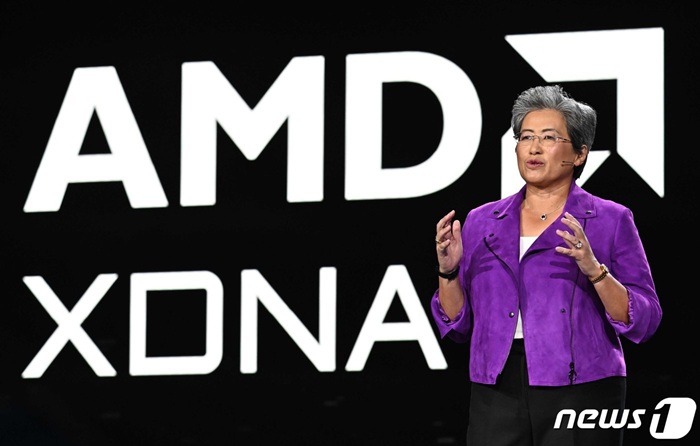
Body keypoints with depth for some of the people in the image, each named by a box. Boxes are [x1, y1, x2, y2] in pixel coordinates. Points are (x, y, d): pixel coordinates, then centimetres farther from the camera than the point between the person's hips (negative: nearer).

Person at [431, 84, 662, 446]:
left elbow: (642, 321, -4)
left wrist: (595, 270, -18)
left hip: (580, 392, -3)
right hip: (497, 395, 3)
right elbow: (457, 325, 13)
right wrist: (449, 271, -4)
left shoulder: (610, 221, 3)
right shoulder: (481, 222, 13)